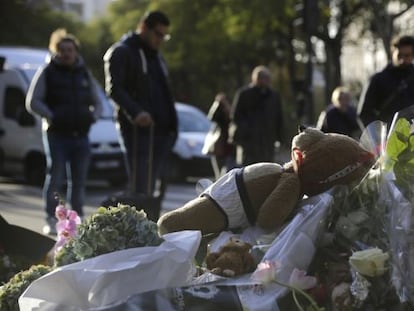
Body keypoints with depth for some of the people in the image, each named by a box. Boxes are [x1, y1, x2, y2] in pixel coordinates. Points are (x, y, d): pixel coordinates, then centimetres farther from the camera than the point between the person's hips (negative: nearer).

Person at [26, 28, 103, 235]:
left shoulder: (84, 73, 15)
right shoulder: (47, 72, 2)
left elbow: (97, 103, 22)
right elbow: (32, 102, -3)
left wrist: (92, 116, 2)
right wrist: (52, 116, -13)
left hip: (80, 134, 4)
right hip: (56, 133, -4)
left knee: (79, 179, 8)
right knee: (55, 177, -9)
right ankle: (51, 221, -5)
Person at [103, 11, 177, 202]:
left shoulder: (156, 56, 25)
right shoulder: (121, 52, -1)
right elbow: (114, 88, -13)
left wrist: (172, 126, 14)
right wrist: (135, 112, -29)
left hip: (161, 129, 8)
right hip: (139, 129, -8)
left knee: (157, 185, 5)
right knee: (141, 187, -12)